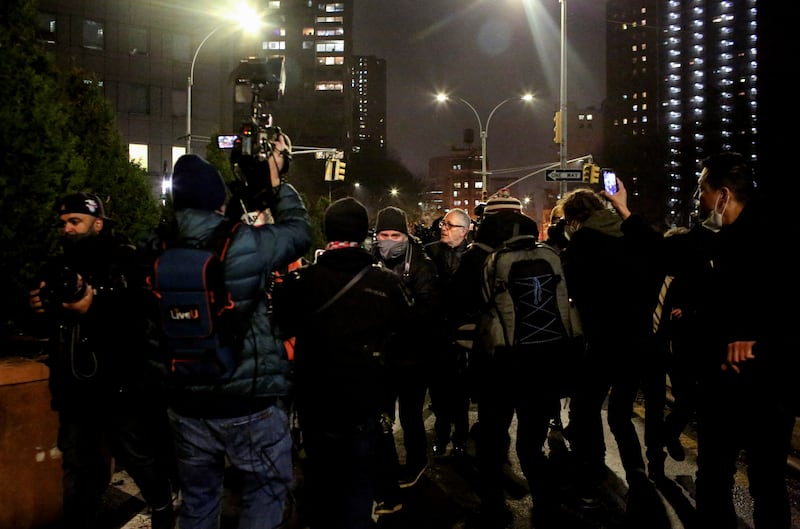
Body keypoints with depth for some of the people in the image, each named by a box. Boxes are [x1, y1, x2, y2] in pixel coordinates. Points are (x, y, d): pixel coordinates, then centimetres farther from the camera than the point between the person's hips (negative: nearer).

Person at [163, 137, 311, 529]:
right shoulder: (246, 244, -17)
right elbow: (299, 231, -1)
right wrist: (276, 179, 8)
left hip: (188, 405, 5)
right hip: (251, 404, -5)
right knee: (265, 496, 14)